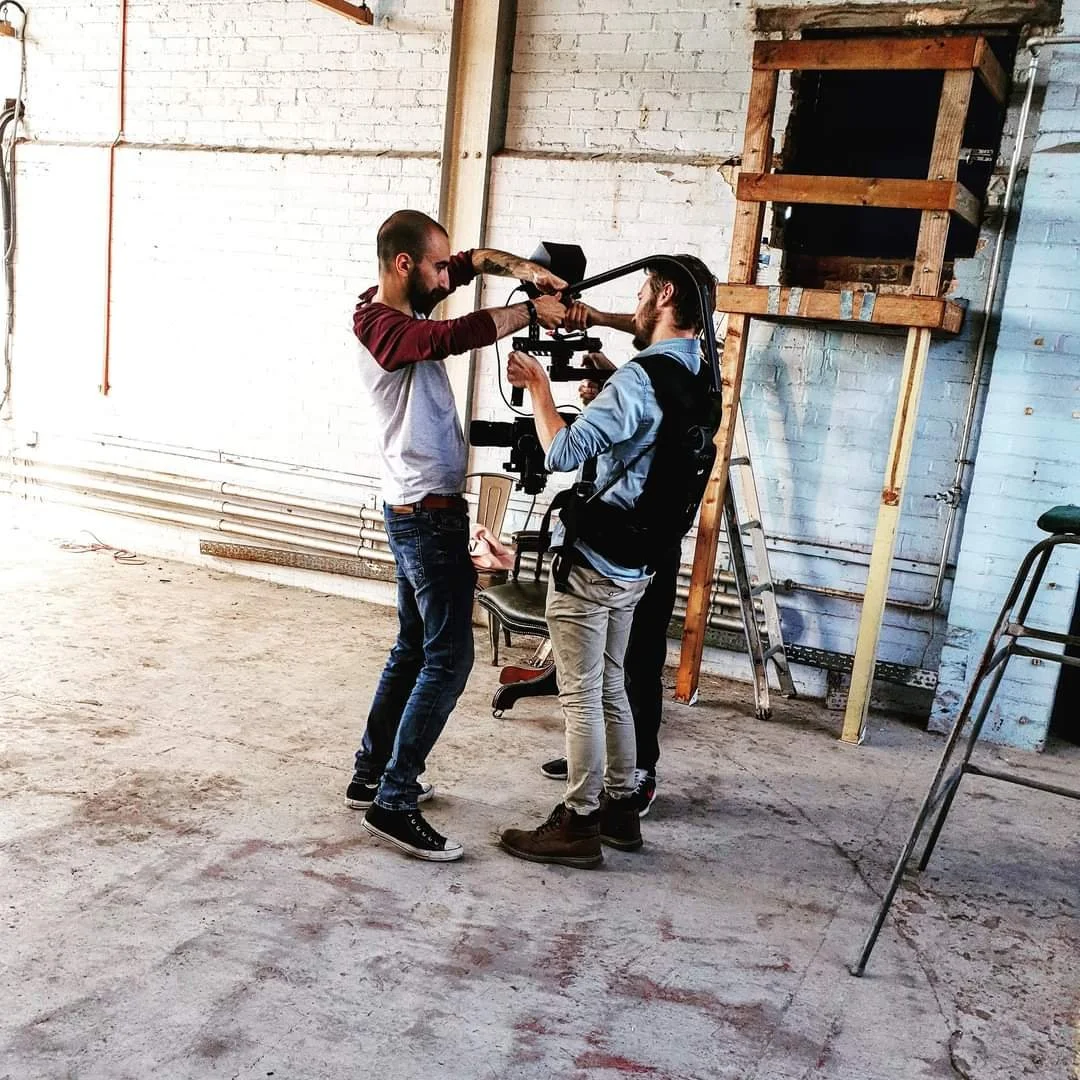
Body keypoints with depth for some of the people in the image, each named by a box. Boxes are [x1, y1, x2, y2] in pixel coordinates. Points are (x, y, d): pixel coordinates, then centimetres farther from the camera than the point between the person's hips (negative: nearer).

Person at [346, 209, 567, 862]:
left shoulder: (403, 301, 9)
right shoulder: (382, 325, -19)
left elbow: (475, 260, 18)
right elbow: (458, 335, -38)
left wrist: (523, 269, -2)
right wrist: (531, 312, -23)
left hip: (418, 511, 10)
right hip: (430, 514, -10)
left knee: (414, 649, 17)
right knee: (448, 659, -7)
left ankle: (371, 774, 27)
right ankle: (393, 803, -1)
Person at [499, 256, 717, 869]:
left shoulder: (642, 377, -21)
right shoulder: (697, 380, 9)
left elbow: (563, 452, -25)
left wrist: (538, 385, -11)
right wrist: (603, 387, 12)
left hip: (590, 563, -9)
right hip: (633, 564, 9)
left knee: (581, 697, 1)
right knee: (611, 688, 19)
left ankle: (578, 826, 11)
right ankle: (620, 808, 29)